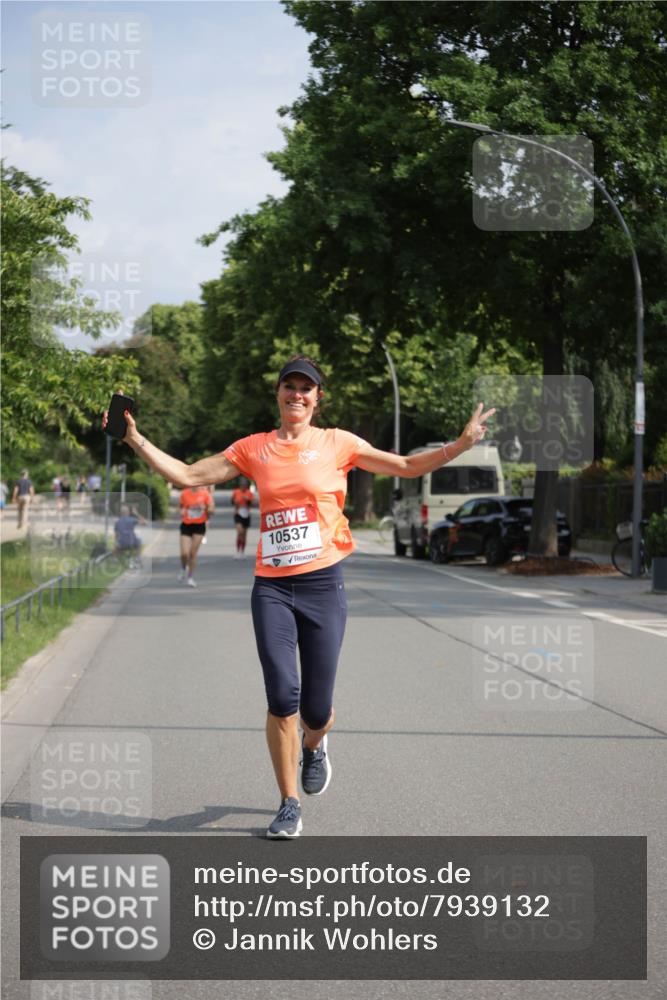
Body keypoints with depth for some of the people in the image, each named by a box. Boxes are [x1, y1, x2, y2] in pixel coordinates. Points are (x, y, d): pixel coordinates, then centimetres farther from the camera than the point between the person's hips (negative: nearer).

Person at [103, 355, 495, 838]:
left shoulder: (337, 443, 5)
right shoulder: (253, 449, 9)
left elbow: (407, 466, 5)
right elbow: (187, 475, 11)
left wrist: (461, 444, -7)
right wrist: (136, 440, 4)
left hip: (323, 582, -1)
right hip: (271, 587, 1)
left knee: (316, 708, 1)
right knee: (282, 696, -11)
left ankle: (314, 745, 40)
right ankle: (289, 806, 4)